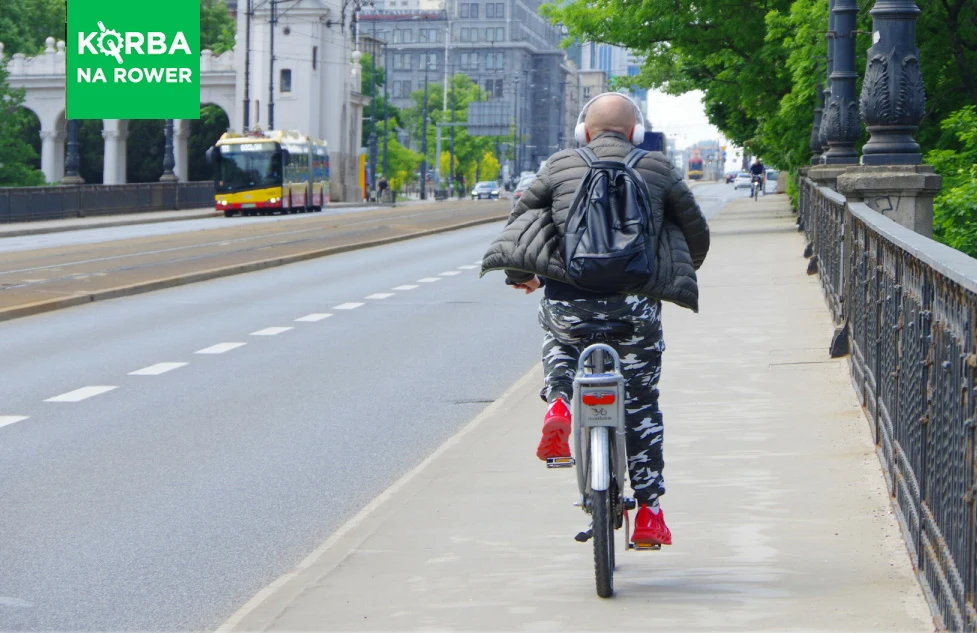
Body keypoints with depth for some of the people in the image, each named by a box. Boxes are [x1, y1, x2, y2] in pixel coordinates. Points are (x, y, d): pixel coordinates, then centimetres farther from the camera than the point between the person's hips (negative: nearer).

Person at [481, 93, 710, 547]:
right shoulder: (658, 169, 10)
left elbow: (521, 215, 19)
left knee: (557, 339, 36)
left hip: (568, 300, 0)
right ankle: (648, 510, 17)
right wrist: (680, 274, 39)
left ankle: (559, 401, 7)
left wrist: (521, 273, 37)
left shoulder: (561, 166, 10)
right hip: (633, 303, 0)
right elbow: (697, 232, 18)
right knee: (641, 404, 15)